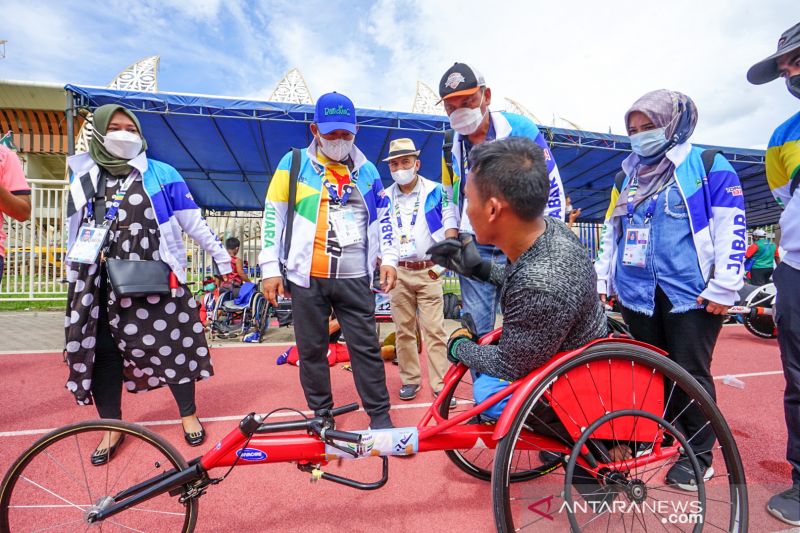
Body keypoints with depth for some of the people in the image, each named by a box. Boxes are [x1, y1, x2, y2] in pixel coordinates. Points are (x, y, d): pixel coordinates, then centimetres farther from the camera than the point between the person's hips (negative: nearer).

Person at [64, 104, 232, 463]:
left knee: (172, 344, 2)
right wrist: (73, 279, 19)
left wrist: (221, 257, 0)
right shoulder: (83, 179, 11)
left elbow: (193, 222, 1)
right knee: (103, 350, 8)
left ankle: (189, 416, 21)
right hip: (103, 285, 4)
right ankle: (112, 428, 26)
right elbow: (74, 234, 18)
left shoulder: (161, 174, 1)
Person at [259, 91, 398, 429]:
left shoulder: (366, 170, 11)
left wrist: (389, 258, 2)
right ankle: (321, 415, 28)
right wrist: (270, 268, -1)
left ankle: (380, 416, 18)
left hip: (355, 279, 1)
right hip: (306, 278, 0)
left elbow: (383, 217, 14)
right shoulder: (294, 163, 4)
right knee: (312, 350, 10)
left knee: (366, 347, 4)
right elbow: (273, 216, 3)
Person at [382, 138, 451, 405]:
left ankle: (441, 384, 7)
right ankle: (410, 380, 22)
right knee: (403, 330, 8)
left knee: (434, 329, -3)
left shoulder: (435, 192, -1)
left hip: (428, 271, -3)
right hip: (398, 272, 3)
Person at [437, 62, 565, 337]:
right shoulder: (451, 146, 6)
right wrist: (450, 235, 6)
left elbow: (553, 190, -2)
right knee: (475, 332, 6)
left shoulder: (520, 129, -6)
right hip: (474, 251, 3)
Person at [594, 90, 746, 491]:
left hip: (690, 292, -4)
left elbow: (731, 229, -7)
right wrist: (600, 279, 13)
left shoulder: (710, 167, 0)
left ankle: (698, 454, 22)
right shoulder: (628, 175, 16)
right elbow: (611, 230, 16)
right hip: (637, 293, 5)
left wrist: (724, 287, -13)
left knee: (690, 374, 4)